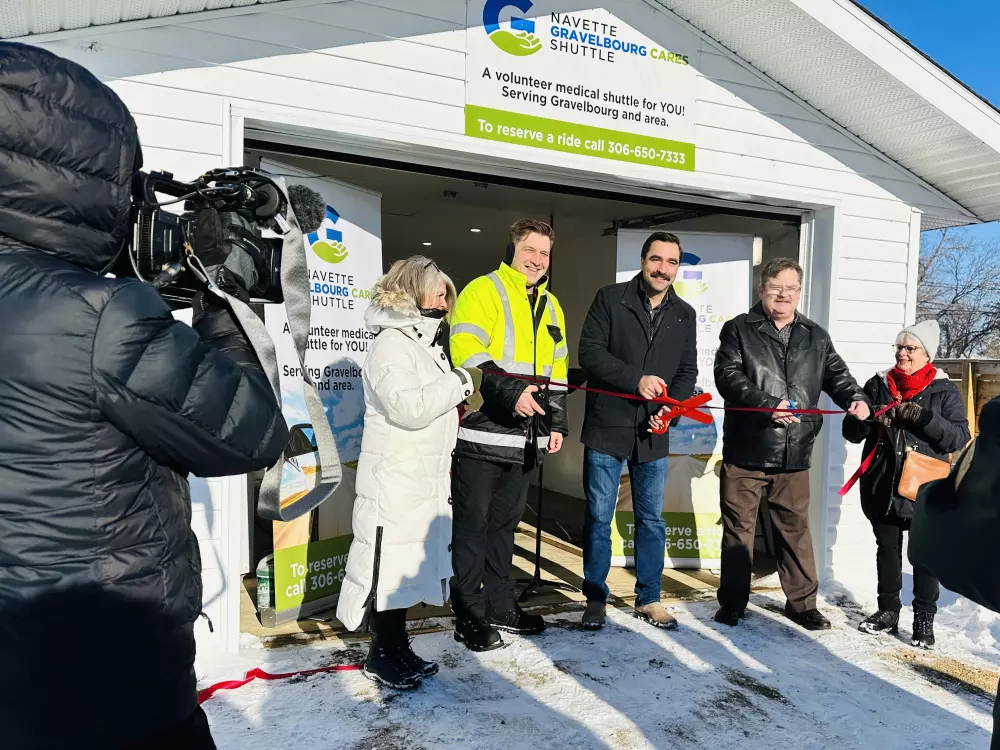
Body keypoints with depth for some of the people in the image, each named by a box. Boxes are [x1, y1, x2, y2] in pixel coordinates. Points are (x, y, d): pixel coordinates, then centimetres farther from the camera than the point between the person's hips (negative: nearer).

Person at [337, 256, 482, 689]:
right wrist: (461, 382, -17)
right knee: (388, 564, 1)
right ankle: (383, 656, 15)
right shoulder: (391, 344, -14)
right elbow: (409, 408, -26)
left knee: (409, 564, 15)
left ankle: (398, 650, 26)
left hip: (425, 478, 10)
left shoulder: (426, 342, 17)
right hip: (394, 479, -9)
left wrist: (464, 384, 11)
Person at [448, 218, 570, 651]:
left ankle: (499, 606, 27)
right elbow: (466, 352, -17)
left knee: (505, 521, 15)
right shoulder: (483, 291, -4)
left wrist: (557, 422, 20)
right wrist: (511, 391, -25)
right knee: (473, 523, 1)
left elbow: (557, 370, 25)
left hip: (525, 436, 7)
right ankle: (470, 615, 12)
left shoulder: (550, 305, 20)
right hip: (482, 431, -7)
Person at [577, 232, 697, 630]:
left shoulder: (684, 315, 9)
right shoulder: (610, 299, -3)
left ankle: (648, 599, 27)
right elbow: (590, 353, -11)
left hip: (654, 434, 4)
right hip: (606, 430, -3)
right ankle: (595, 598, 21)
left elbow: (687, 372, 10)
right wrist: (636, 380, -20)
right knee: (598, 517, 6)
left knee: (651, 520, 12)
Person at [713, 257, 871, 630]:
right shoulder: (738, 330, 0)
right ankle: (732, 603, 20)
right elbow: (728, 377, -11)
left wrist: (855, 398, -10)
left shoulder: (815, 337, 13)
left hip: (794, 456, 3)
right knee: (738, 529, 7)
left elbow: (836, 374, 12)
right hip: (745, 450, -3)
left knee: (795, 529, 12)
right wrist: (766, 405, -25)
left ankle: (802, 603, 26)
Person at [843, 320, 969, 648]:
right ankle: (888, 610, 26)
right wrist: (868, 419, -17)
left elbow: (960, 438, -9)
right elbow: (851, 431, 5)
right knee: (887, 548, 13)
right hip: (882, 486, 3)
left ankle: (924, 619, 19)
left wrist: (924, 418, -23)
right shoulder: (878, 385, 6)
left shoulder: (944, 390, -1)